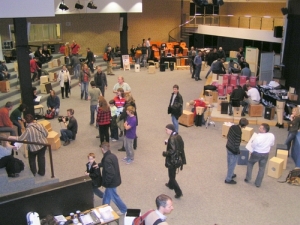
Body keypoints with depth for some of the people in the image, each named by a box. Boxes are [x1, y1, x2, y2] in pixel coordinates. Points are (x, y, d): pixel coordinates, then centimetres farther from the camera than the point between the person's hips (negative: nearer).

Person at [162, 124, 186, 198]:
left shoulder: (172, 139, -26)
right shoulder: (178, 136, 0)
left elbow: (172, 151, -30)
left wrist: (164, 153, -15)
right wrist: (168, 142, 6)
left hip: (172, 160, -9)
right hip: (177, 159, 9)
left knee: (172, 176, 4)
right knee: (172, 173, 29)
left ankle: (178, 192, 5)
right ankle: (170, 184, 49)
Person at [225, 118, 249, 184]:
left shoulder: (232, 126, -7)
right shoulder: (239, 132, -31)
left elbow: (228, 136, 7)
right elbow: (237, 144, -25)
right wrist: (238, 152, -9)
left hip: (228, 147, 8)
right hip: (233, 150, -8)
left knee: (229, 163, 25)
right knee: (232, 165, 9)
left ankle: (231, 174, 46)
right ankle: (228, 179, 22)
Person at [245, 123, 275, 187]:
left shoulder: (258, 137, -29)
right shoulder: (272, 136, -15)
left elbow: (252, 146, -15)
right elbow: (272, 144, 4)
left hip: (256, 153, -3)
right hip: (265, 154, 4)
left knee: (250, 164, 23)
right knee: (262, 168, 17)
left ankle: (248, 178, 28)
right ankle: (258, 183, 25)